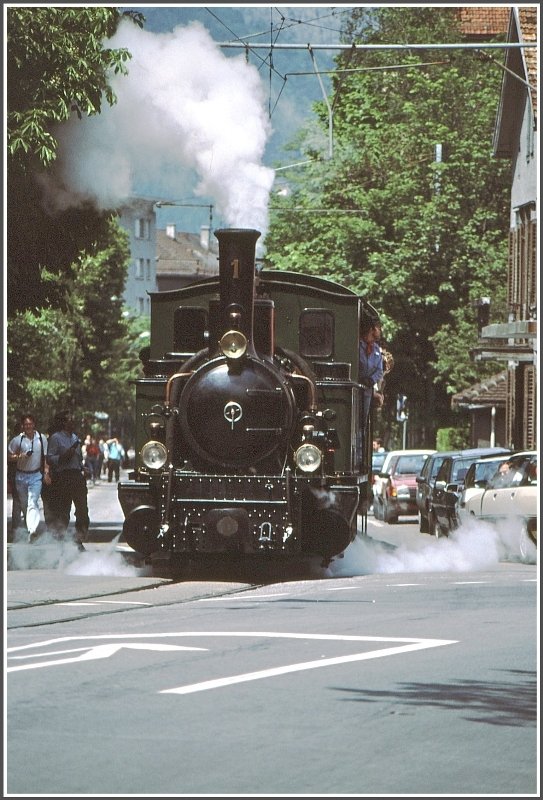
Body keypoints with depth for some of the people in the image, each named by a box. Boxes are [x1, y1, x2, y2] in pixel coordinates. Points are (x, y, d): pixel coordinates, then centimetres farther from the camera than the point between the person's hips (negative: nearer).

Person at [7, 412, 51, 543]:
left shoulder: (41, 438, 1)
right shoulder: (17, 440, -2)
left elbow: (45, 457, 9)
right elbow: (9, 456, 4)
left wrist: (46, 473, 0)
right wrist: (20, 457, -14)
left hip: (36, 475, -2)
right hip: (21, 476, 2)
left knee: (33, 503, -18)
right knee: (24, 504, 9)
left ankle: (33, 530, -32)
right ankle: (29, 528, 26)